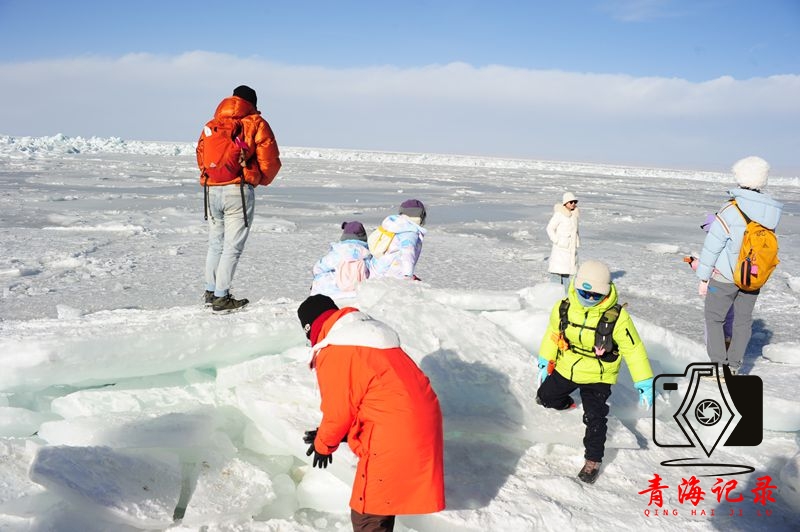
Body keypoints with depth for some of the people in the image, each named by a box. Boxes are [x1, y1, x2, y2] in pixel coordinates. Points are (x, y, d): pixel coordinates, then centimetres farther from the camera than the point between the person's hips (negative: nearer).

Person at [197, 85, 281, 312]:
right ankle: (221, 297, 0)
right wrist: (262, 180, 15)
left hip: (211, 190, 5)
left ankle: (210, 291, 26)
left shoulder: (213, 123, 16)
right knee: (233, 246, -1)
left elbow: (201, 154, 17)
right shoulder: (255, 123, 1)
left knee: (215, 243, 19)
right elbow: (270, 161, -3)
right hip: (239, 191, -5)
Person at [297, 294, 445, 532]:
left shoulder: (332, 354, -12)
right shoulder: (368, 334, 18)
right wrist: (330, 435, 23)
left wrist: (323, 445, 12)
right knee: (381, 501, 25)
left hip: (396, 437, -10)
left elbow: (339, 411, -8)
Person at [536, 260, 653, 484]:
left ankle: (593, 460, 10)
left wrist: (644, 383, -17)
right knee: (545, 397, 20)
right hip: (565, 369, 4)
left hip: (597, 377, -4)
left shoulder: (617, 316, -25)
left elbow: (634, 349, -17)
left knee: (595, 419, -9)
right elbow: (553, 334, 3)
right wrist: (544, 361, 10)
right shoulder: (564, 308, -15)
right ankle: (564, 403, 53)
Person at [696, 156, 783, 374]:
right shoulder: (771, 213, -5)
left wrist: (703, 278, -7)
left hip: (725, 277, -5)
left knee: (713, 317, 11)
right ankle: (734, 367, 25)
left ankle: (719, 366, 8)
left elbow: (712, 246, -17)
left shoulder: (730, 211, -22)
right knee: (743, 320, 17)